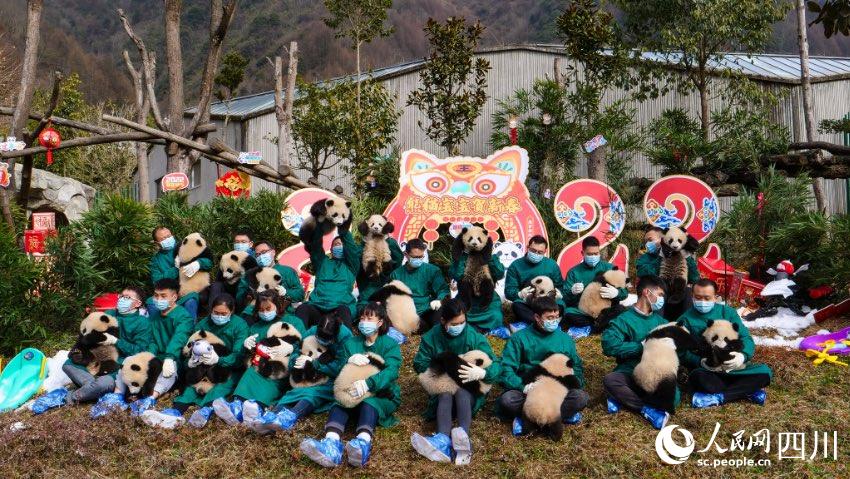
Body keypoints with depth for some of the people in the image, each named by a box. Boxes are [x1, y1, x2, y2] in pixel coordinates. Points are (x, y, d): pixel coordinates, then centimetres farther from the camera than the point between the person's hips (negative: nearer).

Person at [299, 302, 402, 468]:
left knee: (368, 403, -37)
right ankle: (332, 444, -59)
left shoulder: (390, 344, 1)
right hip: (353, 394, 3)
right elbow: (338, 369, 4)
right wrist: (349, 361, -20)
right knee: (339, 403, -30)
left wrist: (368, 383, -36)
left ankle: (364, 443, -66)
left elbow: (391, 371, -17)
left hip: (383, 396, -3)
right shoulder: (350, 343, 14)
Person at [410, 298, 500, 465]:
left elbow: (495, 365, -10)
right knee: (445, 395, -35)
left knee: (461, 392, -36)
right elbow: (419, 364, 2)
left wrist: (482, 373, -31)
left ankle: (463, 437, -64)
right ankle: (443, 441, -63)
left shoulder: (474, 337, -8)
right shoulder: (431, 337, -5)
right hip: (441, 387, 1)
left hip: (470, 389, -1)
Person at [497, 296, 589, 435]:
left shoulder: (565, 339, 13)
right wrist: (523, 386, -22)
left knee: (581, 397, -28)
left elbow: (577, 367, 14)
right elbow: (506, 369, -5)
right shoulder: (519, 338, 3)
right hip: (527, 390, -2)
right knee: (507, 400, -33)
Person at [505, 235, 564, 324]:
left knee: (559, 305, -30)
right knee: (516, 306, -35)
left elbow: (560, 287, 12)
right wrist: (519, 294, -25)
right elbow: (509, 291, -1)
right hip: (526, 305, -1)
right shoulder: (515, 266, 5)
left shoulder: (552, 264, 12)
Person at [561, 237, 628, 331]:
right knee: (569, 313, -33)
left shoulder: (609, 268, 10)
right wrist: (572, 292, -19)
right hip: (581, 312, 0)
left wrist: (616, 293, -20)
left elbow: (625, 292, 4)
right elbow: (565, 299, 5)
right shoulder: (574, 272, 9)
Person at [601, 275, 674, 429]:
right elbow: (609, 345, -16)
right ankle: (647, 410, -31)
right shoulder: (625, 319, -1)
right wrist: (641, 346, -12)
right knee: (609, 380, -36)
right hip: (630, 373, -3)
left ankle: (622, 398, -20)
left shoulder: (660, 320, 18)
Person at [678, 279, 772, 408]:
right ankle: (748, 390, -24)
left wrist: (742, 356, -23)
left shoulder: (728, 312, 9)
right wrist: (701, 361, -27)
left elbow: (746, 338, 0)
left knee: (765, 371, -22)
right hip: (706, 371, -3)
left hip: (734, 368, 3)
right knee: (698, 377, -37)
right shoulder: (686, 319, 3)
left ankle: (718, 397, -26)